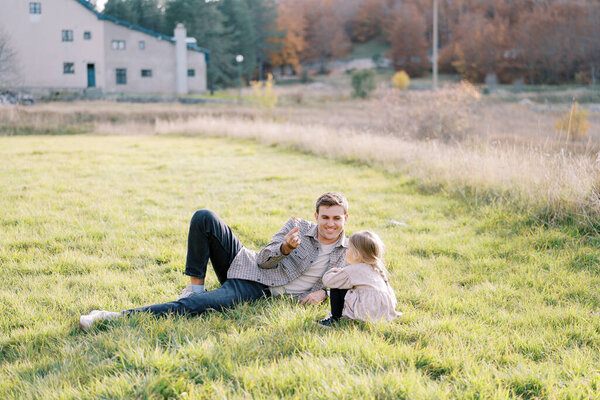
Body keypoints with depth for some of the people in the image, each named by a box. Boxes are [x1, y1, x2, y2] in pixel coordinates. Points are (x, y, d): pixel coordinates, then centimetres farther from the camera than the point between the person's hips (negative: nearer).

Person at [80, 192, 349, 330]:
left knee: (189, 306, -27)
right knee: (203, 218, -19)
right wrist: (285, 248, -24)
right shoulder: (298, 227, 3)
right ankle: (196, 285, -8)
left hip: (255, 290, -3)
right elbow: (264, 260, -1)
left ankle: (121, 317, -24)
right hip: (244, 262, 3)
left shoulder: (346, 253, 0)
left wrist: (322, 292, -13)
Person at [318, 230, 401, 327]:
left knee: (335, 288, 0)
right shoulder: (376, 269, 17)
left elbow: (327, 280, 2)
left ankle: (335, 319, 6)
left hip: (367, 314, -8)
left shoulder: (351, 271, -4)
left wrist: (333, 271, 27)